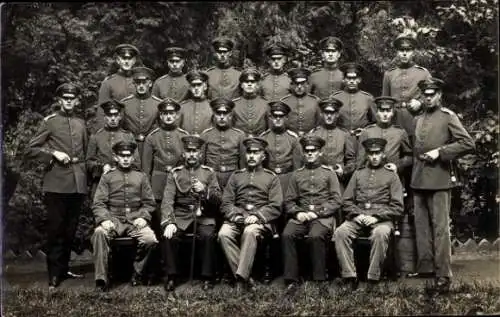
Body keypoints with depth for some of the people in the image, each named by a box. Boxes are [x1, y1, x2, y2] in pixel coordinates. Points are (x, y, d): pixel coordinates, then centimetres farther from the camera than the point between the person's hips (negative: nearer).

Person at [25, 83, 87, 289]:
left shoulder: (81, 124, 14)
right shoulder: (49, 122, 1)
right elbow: (30, 150, -1)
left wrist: (81, 166, 13)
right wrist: (53, 153, -12)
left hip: (78, 184, 5)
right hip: (56, 184, -4)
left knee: (70, 229, 10)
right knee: (55, 229, -2)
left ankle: (64, 269, 22)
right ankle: (54, 274, 4)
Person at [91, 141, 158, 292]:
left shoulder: (141, 177, 17)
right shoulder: (107, 177, 13)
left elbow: (149, 203, 14)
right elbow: (98, 203, 5)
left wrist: (143, 217, -6)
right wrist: (104, 219, -14)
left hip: (135, 220, 1)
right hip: (113, 219, -1)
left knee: (150, 238, -29)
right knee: (99, 233, -34)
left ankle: (137, 273, -5)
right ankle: (101, 278, -27)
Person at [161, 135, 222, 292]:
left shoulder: (209, 172, 11)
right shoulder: (175, 173, 9)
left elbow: (218, 199, 4)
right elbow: (167, 200, -3)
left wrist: (205, 190, -17)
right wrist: (169, 223, -18)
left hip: (203, 216, 0)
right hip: (181, 215, 1)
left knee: (208, 235, -30)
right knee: (169, 235, -27)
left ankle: (207, 277, -17)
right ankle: (171, 276, -13)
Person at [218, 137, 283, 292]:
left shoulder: (271, 178, 15)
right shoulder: (236, 176, 22)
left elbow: (276, 207, 3)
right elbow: (225, 203, 12)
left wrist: (257, 216, -14)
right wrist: (235, 215, -9)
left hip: (260, 220, -3)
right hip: (237, 219, 3)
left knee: (250, 232, -38)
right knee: (224, 234, -30)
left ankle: (242, 278, -37)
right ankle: (246, 279, -28)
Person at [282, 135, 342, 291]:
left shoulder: (329, 172, 11)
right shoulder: (296, 175, 19)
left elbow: (336, 201, 2)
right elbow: (289, 201, 15)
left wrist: (317, 213, -11)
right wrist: (297, 213, -7)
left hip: (323, 217, -3)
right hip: (301, 216, 3)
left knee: (315, 236, -34)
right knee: (287, 235, -27)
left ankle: (319, 279, -23)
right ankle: (291, 280, -23)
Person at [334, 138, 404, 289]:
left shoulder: (391, 175, 12)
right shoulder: (358, 174, 20)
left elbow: (397, 207, 3)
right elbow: (347, 201, 15)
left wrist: (376, 217, -10)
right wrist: (356, 214, -6)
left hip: (382, 218, -3)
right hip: (358, 217, 3)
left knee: (380, 233, -37)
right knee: (340, 232, -27)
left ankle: (373, 277, -27)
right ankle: (349, 275, -24)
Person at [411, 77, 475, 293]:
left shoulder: (448, 116, 1)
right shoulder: (418, 120, 18)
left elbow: (468, 144, -7)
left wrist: (440, 152, -13)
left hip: (439, 180, -6)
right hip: (418, 180, 6)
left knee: (440, 228, -6)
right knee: (421, 227, 8)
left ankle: (443, 276, -4)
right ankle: (424, 268, 16)